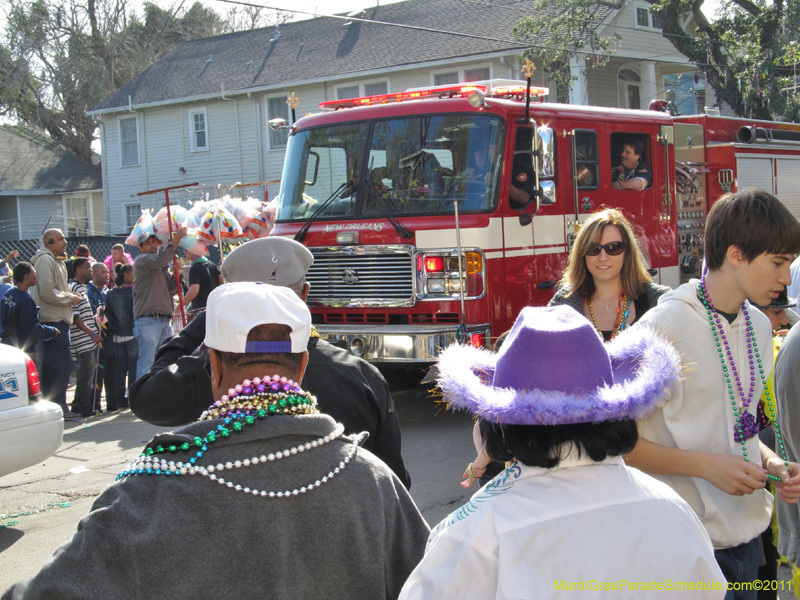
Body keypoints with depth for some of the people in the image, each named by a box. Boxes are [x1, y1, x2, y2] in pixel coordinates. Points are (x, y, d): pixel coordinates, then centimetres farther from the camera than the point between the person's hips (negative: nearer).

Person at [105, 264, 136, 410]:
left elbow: (108, 314, 9)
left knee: (121, 368, 9)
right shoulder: (132, 291, -11)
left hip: (117, 336, 6)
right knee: (134, 368, -2)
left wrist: (113, 330, 14)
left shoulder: (110, 294, 7)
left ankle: (121, 400, 11)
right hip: (132, 334, -6)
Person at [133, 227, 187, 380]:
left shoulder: (162, 267, 24)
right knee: (146, 364, -10)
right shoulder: (141, 261, 1)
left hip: (165, 320, 8)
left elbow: (171, 288, 18)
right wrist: (177, 237, -14)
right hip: (148, 320, -8)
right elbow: (161, 258, -18)